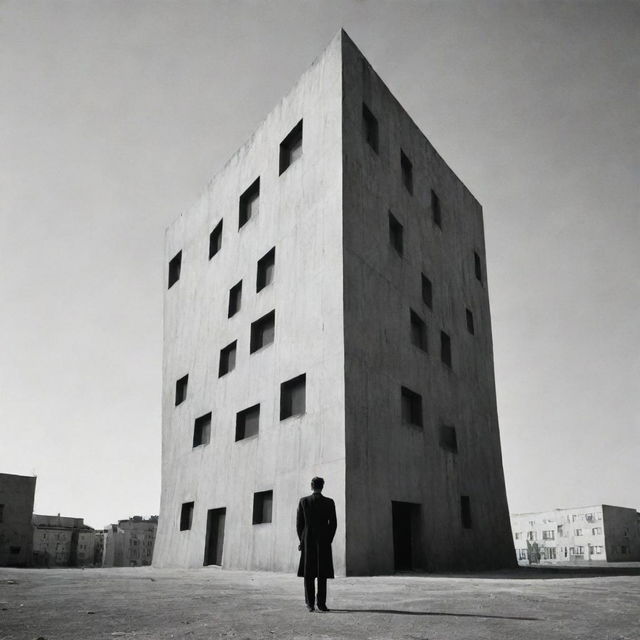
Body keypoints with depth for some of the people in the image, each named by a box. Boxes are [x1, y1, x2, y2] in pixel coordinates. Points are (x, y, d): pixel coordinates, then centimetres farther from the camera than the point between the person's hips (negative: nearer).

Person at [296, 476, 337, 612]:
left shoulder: (303, 501, -1)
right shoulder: (329, 502, -2)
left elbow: (299, 523, 0)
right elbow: (333, 524, -1)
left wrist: (302, 540, 9)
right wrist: (328, 541, 9)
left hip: (308, 541, 0)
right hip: (324, 542, 0)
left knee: (308, 574, 6)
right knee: (322, 573, 4)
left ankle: (310, 603, 2)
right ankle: (321, 603, 0)